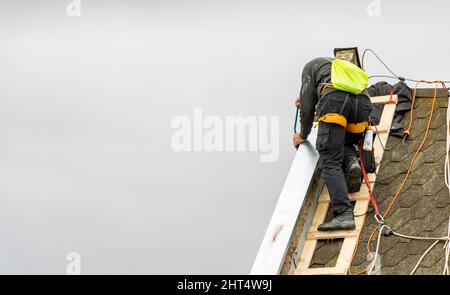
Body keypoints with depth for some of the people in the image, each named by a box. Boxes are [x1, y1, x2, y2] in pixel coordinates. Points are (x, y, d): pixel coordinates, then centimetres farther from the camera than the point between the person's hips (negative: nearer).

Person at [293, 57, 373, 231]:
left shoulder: (311, 66, 28)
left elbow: (307, 105, 19)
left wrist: (303, 135, 32)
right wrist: (306, 102, 56)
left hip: (335, 99, -5)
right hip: (362, 101, 5)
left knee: (330, 163, -8)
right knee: (345, 143, 32)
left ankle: (344, 214, -26)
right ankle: (351, 161, -4)